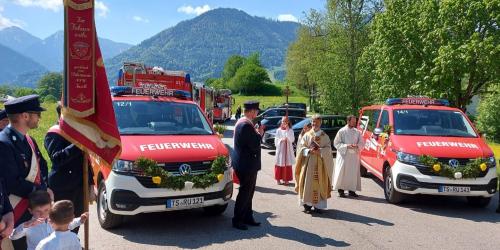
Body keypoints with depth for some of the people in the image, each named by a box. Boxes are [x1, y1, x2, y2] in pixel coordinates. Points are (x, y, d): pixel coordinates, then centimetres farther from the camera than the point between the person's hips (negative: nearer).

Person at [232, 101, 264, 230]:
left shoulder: (241, 122, 13)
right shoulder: (246, 125, -22)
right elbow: (255, 145, -23)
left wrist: (257, 132, 5)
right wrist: (259, 133, -8)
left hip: (245, 164, 11)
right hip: (247, 165, -11)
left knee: (248, 191, 18)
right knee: (245, 192, 0)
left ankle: (247, 217, 28)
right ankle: (237, 220, 10)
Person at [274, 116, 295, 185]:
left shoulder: (290, 130, 3)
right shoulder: (278, 130, 1)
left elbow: (292, 140, -10)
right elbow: (276, 141, 2)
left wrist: (287, 130, -13)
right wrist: (281, 140, -17)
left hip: (288, 149, 1)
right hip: (280, 149, -1)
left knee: (288, 164, 1)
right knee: (280, 164, 0)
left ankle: (286, 179, 9)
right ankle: (278, 179, 9)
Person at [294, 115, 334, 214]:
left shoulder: (325, 136, 8)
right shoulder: (307, 135, 6)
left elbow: (328, 149, 1)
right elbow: (301, 147, 2)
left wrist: (320, 151, -16)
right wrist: (309, 151, -16)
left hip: (320, 164, 1)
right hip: (308, 162, -1)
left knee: (319, 184, 1)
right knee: (308, 183, -3)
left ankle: (318, 205, 9)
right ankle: (307, 205, 5)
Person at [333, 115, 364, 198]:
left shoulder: (357, 132, 8)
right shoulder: (342, 131, -4)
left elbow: (361, 143, 11)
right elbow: (336, 143, -4)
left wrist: (357, 146, -11)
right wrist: (346, 146, -16)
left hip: (354, 156, 4)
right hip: (344, 155, -4)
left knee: (353, 173, 4)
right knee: (342, 172, -3)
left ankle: (352, 190, 13)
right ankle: (341, 189, 7)